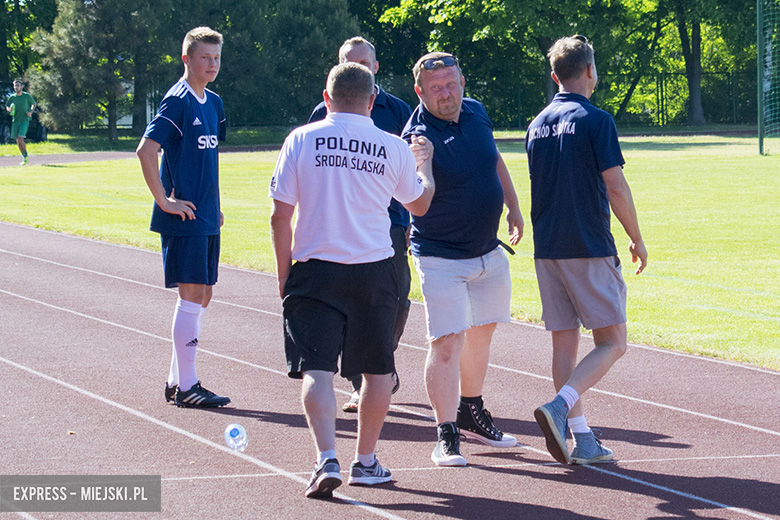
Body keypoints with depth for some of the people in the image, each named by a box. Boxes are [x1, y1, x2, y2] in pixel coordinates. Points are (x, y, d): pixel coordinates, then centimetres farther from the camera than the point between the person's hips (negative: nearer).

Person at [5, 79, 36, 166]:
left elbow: (33, 104, 12)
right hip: (15, 121, 4)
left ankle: (25, 156, -2)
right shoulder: (12, 97, 5)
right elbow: (7, 106, 15)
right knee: (18, 141, 4)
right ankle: (24, 157, 19)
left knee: (20, 139, -17)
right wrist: (9, 109, -9)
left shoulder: (27, 96, -2)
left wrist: (31, 111, -6)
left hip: (25, 120, -4)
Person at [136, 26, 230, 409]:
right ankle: (186, 386, -5)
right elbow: (145, 150, -19)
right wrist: (164, 201, -17)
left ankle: (176, 380, 18)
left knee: (202, 296, 10)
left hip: (207, 218, 9)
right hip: (183, 218, -9)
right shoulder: (177, 101, -12)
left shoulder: (213, 103, 15)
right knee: (192, 296, -9)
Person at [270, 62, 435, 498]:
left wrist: (284, 273, 8)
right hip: (374, 272, 1)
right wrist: (424, 164, 37)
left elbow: (281, 215, -3)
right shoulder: (393, 148, 0)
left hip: (315, 270, -1)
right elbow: (420, 204, 18)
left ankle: (327, 459, -20)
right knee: (378, 369, 16)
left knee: (317, 369, -4)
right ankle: (366, 461, 23)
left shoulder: (302, 140, -3)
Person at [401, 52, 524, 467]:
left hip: (489, 252, 8)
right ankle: (447, 436, -12)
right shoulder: (418, 137, -22)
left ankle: (471, 415, 38)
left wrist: (512, 207, 19)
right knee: (446, 342, -15)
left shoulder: (476, 113, 0)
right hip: (441, 257, -8)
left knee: (480, 332, 20)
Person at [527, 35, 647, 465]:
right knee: (612, 342, -1)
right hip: (590, 248, -7)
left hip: (546, 249, 7)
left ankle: (582, 438, 8)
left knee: (564, 341, 9)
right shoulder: (595, 121, -9)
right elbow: (616, 188, -12)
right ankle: (559, 407, -21)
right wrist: (636, 238, -1)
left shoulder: (537, 125, 11)